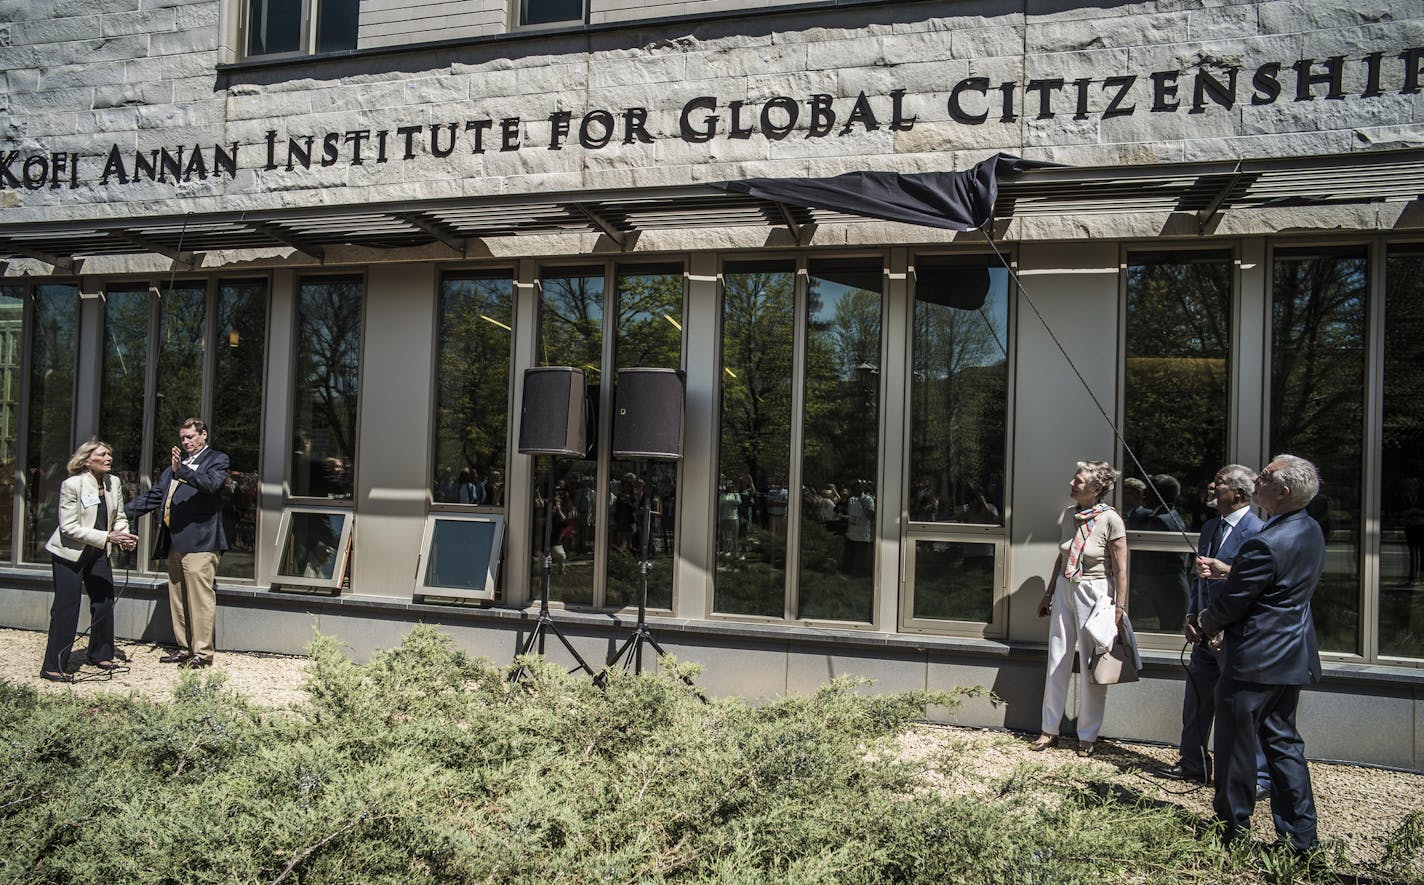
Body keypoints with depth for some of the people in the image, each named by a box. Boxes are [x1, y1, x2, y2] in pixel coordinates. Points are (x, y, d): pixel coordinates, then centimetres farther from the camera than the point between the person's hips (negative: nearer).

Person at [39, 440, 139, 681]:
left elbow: (119, 517, 8)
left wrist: (124, 536, -14)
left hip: (98, 553, 6)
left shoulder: (114, 483, 0)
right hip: (70, 553, -6)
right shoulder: (72, 485, -18)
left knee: (104, 603, 9)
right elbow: (69, 527, -21)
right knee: (66, 607, -5)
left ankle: (101, 655, 26)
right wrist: (108, 537, -27)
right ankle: (53, 667, 2)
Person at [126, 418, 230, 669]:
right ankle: (185, 649, 20)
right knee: (177, 599, 12)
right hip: (175, 542, 8)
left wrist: (181, 470, -26)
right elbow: (154, 496, 25)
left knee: (200, 597, -9)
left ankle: (203, 653, -5)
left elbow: (211, 484, -17)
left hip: (199, 542, -8)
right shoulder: (175, 464, 23)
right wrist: (124, 512, 16)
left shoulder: (217, 460, 3)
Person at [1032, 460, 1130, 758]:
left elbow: (1121, 569, -11)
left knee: (1092, 667, 2)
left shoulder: (1111, 520, -12)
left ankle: (1087, 735, 15)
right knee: (1057, 661, 8)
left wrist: (1120, 607, -13)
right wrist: (1048, 594, 19)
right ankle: (1049, 729, 19)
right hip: (1065, 589, 6)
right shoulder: (1068, 516, 6)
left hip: (1095, 593, -6)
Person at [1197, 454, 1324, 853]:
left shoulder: (1266, 544, -25)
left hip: (1255, 658, -9)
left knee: (1235, 741, 5)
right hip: (1292, 654, 9)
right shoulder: (1311, 531, 5)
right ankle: (1301, 836, 19)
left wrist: (1202, 624, 2)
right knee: (1282, 739, 16)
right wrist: (1224, 571, 10)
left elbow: (1232, 602, -16)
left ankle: (1232, 828, 18)